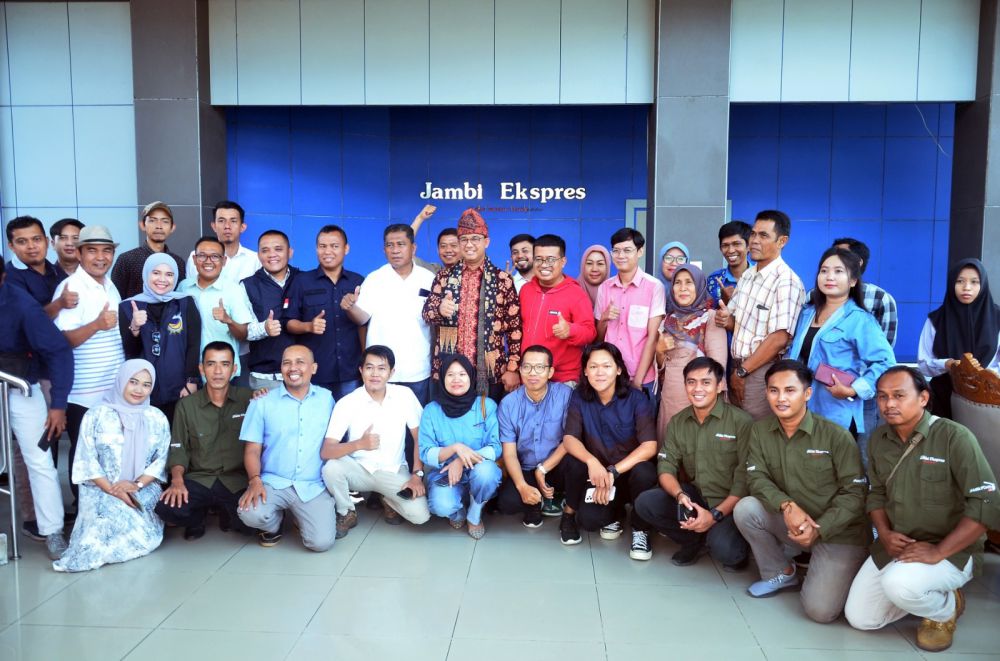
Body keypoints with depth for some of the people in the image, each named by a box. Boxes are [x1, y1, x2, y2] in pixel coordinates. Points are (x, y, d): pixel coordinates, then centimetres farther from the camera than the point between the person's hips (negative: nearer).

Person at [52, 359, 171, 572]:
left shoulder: (158, 419, 7)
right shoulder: (96, 415, 0)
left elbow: (162, 459, 3)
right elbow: (87, 461, -4)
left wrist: (137, 484, -14)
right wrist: (113, 490, -15)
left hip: (144, 491, 3)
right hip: (102, 491, -2)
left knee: (148, 536, -26)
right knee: (121, 528, -33)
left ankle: (92, 550, -8)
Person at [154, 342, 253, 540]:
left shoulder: (249, 399, -1)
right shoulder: (186, 405, 5)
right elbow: (178, 449, 5)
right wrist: (177, 480, -12)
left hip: (238, 481, -1)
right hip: (200, 480, 1)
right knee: (166, 507, -29)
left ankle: (227, 513, 8)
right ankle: (198, 516, 9)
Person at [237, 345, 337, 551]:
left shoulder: (327, 399, 5)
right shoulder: (262, 402, 1)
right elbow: (252, 449, 2)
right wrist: (255, 480, -15)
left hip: (314, 486, 1)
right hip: (273, 483, 0)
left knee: (321, 542, -18)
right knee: (250, 514, -31)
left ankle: (299, 516, 18)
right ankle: (273, 523, 8)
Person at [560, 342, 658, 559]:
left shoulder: (637, 399, -13)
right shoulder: (579, 398, -7)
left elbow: (649, 446, -21)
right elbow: (569, 439, -15)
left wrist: (613, 471, -32)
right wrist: (592, 461, -36)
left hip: (629, 472, 0)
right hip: (598, 474, 0)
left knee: (644, 472, -35)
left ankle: (640, 530, -6)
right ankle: (614, 515, 8)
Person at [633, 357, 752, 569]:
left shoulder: (741, 421, -14)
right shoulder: (677, 422, 4)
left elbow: (745, 479, -15)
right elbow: (666, 467, -1)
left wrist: (716, 514, -23)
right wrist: (680, 495, -23)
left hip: (730, 504, -5)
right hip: (693, 496, 5)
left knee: (723, 548, -32)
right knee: (645, 502, -16)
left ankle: (736, 547, 7)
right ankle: (695, 540, 4)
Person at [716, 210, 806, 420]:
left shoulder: (786, 281, -16)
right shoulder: (747, 275, 10)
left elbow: (779, 339, -21)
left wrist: (743, 371, -14)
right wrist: (725, 320, -7)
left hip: (761, 372, -7)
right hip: (738, 368, 8)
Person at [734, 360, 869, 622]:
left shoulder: (837, 436, -14)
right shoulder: (760, 430, -2)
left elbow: (854, 493, -12)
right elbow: (756, 477, -8)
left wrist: (819, 529, -23)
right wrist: (787, 506, -27)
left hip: (838, 531, -4)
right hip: (791, 522, 4)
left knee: (820, 610, -21)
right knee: (745, 508, -23)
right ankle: (781, 573, 3)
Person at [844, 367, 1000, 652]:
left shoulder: (955, 437, -19)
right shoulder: (879, 440, 3)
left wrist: (938, 551, -26)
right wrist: (884, 534, -6)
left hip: (952, 550, -6)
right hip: (894, 546, 7)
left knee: (899, 584, -35)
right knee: (859, 618, 2)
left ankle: (945, 610, 0)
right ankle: (925, 595, 24)